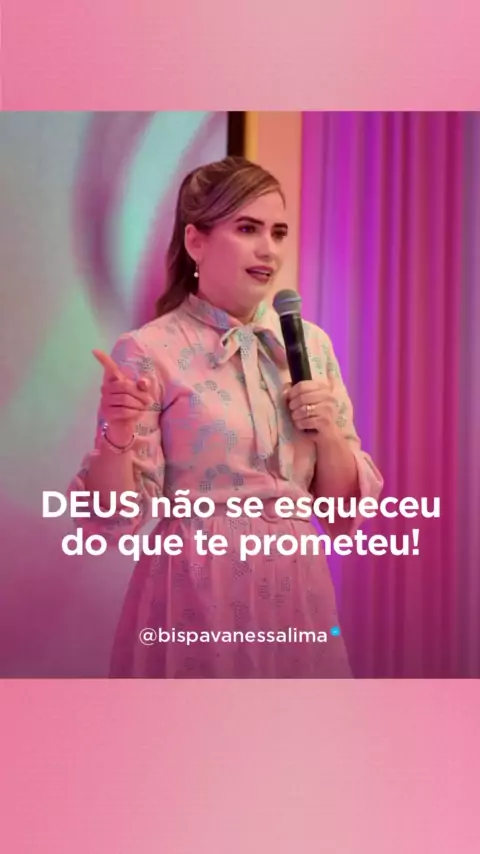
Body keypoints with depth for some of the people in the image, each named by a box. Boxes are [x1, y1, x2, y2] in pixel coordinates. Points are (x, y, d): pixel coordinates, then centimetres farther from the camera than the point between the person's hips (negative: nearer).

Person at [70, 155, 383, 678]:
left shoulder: (312, 344, 5)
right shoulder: (149, 352, -11)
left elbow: (345, 500, 8)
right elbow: (118, 516, -10)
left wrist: (329, 434, -10)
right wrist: (117, 437, -27)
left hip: (296, 584, 5)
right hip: (199, 591, -5)